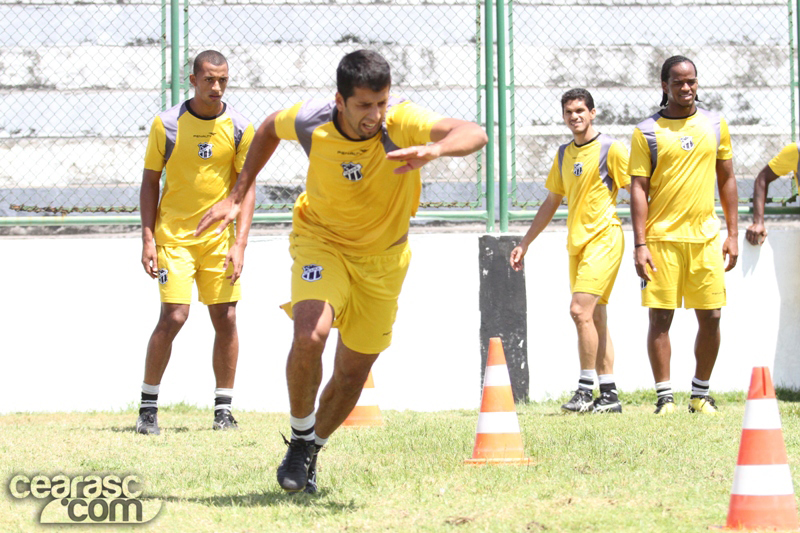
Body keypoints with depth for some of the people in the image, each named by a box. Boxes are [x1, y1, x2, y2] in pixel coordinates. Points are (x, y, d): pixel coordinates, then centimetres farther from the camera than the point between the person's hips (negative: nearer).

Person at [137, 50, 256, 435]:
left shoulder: (240, 128, 0)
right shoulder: (166, 124, -4)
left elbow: (247, 187, 1)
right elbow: (150, 182, 2)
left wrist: (239, 244, -8)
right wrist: (148, 239, -5)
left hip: (220, 235, 2)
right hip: (173, 233, -2)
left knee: (226, 319, 0)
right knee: (173, 317, -12)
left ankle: (224, 409, 11)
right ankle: (148, 407, -1)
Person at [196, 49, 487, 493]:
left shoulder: (401, 121, -28)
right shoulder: (310, 122, -22)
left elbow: (475, 134, -43)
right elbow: (270, 128, 4)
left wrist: (435, 149, -63)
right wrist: (237, 196, 3)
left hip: (382, 257, 1)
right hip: (321, 240, -1)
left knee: (353, 372, 8)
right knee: (309, 335, -27)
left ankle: (311, 453, 34)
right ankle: (300, 438, -3)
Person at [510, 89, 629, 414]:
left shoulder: (610, 149, -6)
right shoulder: (564, 154, 16)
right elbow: (552, 202, 24)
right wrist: (525, 243, 24)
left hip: (603, 237, -8)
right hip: (576, 242, 8)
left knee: (581, 311, -17)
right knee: (595, 318, 7)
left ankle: (586, 390, -12)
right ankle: (609, 395, 9)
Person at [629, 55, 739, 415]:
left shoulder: (715, 126, 10)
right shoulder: (647, 132, 1)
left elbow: (727, 180, 15)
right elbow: (638, 189, -2)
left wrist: (733, 233, 9)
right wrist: (640, 244, -9)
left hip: (705, 237, 3)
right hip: (662, 237, -3)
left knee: (710, 317, 2)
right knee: (660, 317, -4)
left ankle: (700, 393, 14)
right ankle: (665, 396, 3)